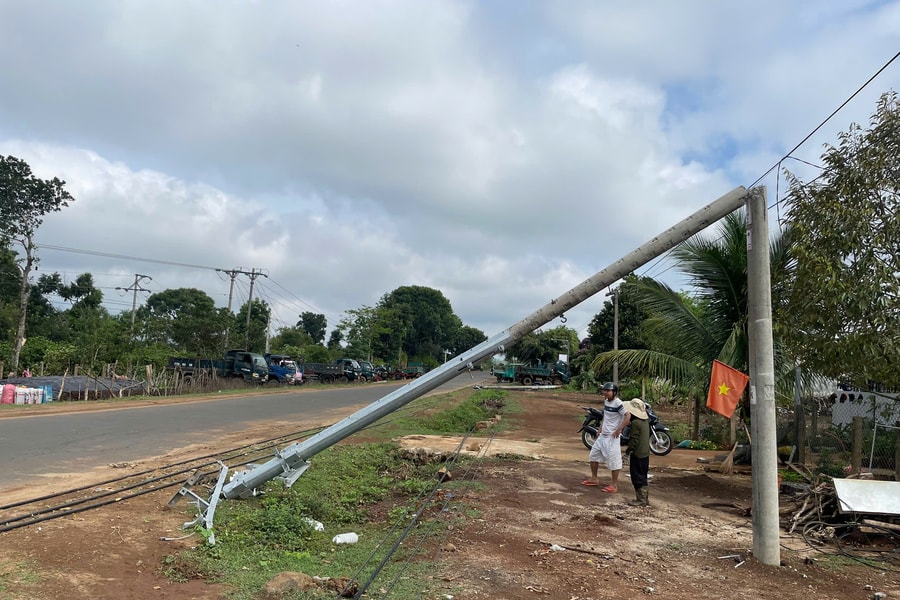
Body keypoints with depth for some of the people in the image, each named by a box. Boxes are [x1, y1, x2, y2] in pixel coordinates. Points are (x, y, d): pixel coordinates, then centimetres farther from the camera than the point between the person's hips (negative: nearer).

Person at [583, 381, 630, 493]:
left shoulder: (617, 403, -18)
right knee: (593, 455, 16)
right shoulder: (606, 401, 8)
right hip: (602, 435, 10)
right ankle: (594, 479, 30)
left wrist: (618, 430, -22)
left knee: (613, 460, -3)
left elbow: (628, 416, -25)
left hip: (612, 437, -9)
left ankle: (614, 485, 7)